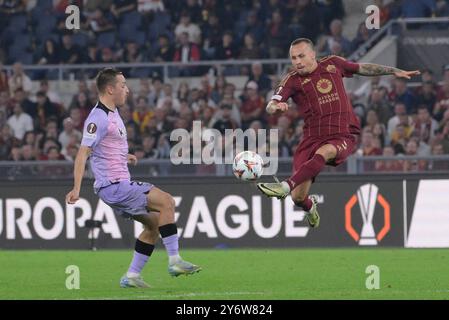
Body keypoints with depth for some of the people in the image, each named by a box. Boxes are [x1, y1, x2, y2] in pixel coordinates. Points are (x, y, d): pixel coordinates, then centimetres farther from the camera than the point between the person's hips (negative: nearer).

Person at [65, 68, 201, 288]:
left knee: (154, 222, 13)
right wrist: (76, 189, -31)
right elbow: (83, 153, -24)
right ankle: (174, 261, -12)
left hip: (121, 184, 10)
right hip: (113, 186, -10)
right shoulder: (98, 118, -17)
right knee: (166, 202, -14)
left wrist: (124, 157, 24)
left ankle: (132, 276, 14)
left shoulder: (113, 113, 14)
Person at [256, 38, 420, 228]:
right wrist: (276, 106, -38)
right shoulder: (292, 80, -1)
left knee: (323, 152, -38)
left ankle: (286, 186, -49)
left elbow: (363, 69, 23)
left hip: (344, 137, 0)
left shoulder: (332, 64, 7)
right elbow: (270, 107, -14)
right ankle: (310, 206, 29)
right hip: (312, 138, 0)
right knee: (298, 198, -8)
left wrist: (395, 72, 26)